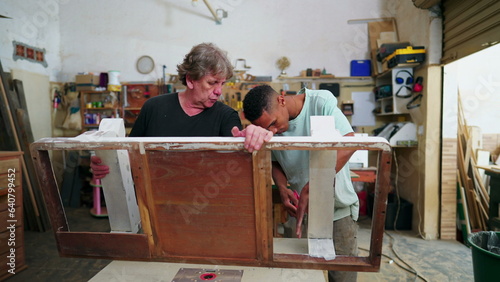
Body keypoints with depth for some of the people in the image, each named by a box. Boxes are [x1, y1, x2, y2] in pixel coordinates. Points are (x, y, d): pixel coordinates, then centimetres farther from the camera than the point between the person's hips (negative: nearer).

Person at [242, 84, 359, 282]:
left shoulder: (321, 102, -17)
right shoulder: (269, 127, -5)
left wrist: (309, 188, -31)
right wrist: (282, 188, -13)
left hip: (338, 207, -3)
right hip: (301, 209, 3)